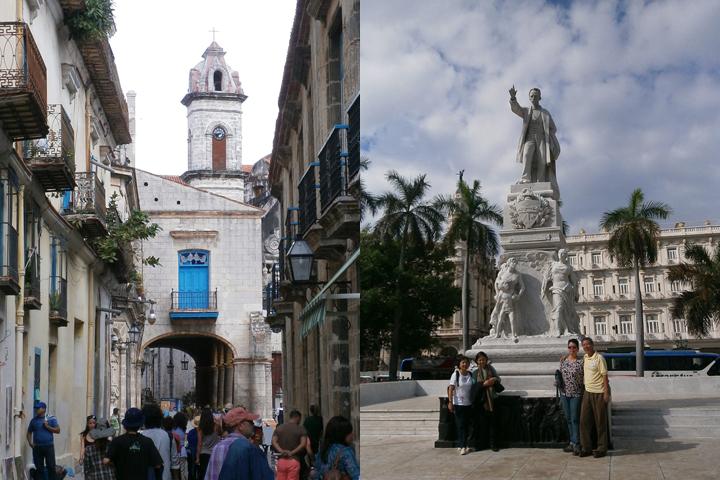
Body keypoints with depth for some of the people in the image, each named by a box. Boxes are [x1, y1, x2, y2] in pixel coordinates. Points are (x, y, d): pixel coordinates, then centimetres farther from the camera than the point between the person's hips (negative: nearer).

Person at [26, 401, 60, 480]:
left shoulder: (51, 419, 1)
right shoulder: (34, 420, 8)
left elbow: (58, 430, -2)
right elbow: (29, 432, 15)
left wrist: (47, 427, -12)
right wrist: (30, 442, 1)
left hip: (48, 446, -2)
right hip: (37, 447, 2)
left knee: (51, 466, -4)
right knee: (39, 467, 5)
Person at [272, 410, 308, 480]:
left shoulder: (279, 428, 11)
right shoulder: (301, 429, -1)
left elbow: (274, 441, -2)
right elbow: (303, 444, -13)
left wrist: (281, 451, -12)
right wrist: (292, 452, -14)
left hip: (281, 460, 4)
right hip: (294, 460, -3)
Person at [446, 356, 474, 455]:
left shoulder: (470, 375, 6)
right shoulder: (455, 375, -7)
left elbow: (473, 388, 14)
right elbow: (451, 389, -10)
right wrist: (450, 402, -16)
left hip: (468, 403, 5)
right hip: (458, 403, -5)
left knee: (466, 424, 7)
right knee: (460, 425, -5)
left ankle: (461, 445, 15)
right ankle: (463, 446, -5)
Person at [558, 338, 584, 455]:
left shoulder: (581, 362, -9)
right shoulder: (563, 360, 6)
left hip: (576, 394, -5)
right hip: (564, 393, 5)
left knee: (575, 419, -7)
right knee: (568, 419, 11)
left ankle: (576, 444, -3)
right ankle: (572, 442, 20)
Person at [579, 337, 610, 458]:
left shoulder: (599, 358, -11)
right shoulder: (584, 358, 10)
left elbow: (604, 376, -12)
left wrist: (606, 393, -16)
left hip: (599, 393, -7)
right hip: (587, 392, 7)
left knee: (600, 422, 1)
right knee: (584, 420, 5)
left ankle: (602, 449, 9)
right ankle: (586, 447, 12)